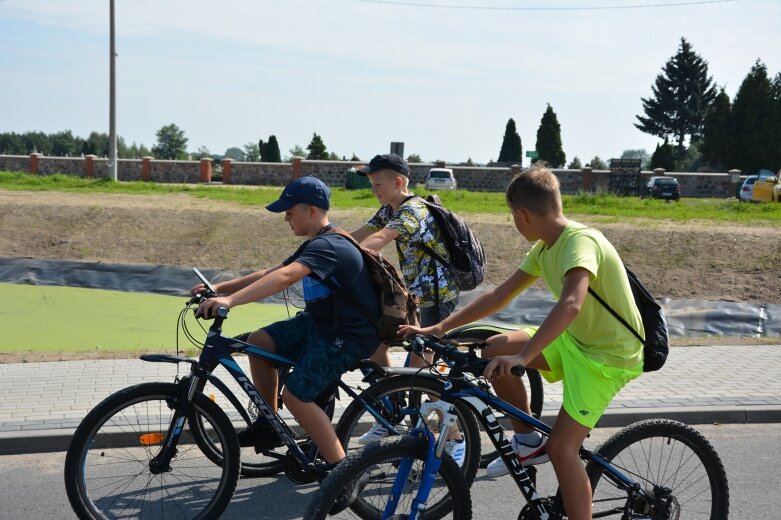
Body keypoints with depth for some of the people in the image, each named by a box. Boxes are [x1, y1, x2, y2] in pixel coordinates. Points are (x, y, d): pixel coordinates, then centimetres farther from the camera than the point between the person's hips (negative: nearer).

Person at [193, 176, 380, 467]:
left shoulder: (328, 246, -22)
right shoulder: (314, 246, 12)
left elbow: (284, 277, -38)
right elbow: (270, 274, 9)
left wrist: (230, 300, -46)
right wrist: (220, 288, -1)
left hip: (349, 336, -10)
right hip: (320, 323, 10)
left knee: (296, 396, -15)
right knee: (259, 341, 0)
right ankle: (268, 426, 12)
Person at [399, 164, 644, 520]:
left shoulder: (581, 241, -26)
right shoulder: (544, 248, 2)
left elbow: (570, 305, -43)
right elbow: (500, 295, 6)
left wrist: (521, 357, -50)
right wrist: (440, 328, 1)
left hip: (609, 355, -8)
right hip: (575, 339, 8)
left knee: (560, 446, -13)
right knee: (495, 349, -4)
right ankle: (528, 443, 12)